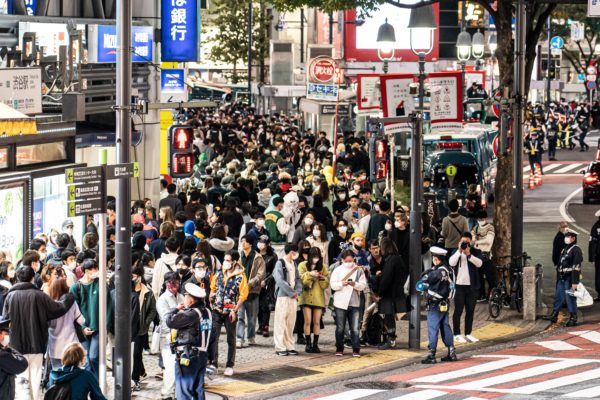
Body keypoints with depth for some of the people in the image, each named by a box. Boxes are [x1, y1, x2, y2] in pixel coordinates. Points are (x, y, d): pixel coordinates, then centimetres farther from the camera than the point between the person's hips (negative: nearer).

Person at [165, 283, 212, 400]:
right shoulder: (206, 312, 6)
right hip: (202, 356, 8)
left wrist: (175, 310, -1)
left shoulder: (192, 314, -19)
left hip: (188, 357, -8)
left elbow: (171, 321, -19)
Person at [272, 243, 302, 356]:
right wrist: (292, 293, -13)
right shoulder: (280, 263, -8)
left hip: (293, 297, 7)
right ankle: (280, 347, -4)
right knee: (281, 321, -5)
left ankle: (289, 346, 11)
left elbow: (297, 279, 15)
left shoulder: (294, 264, 14)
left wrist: (297, 292, -3)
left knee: (291, 322, 7)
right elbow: (280, 281, -15)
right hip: (283, 296, -7)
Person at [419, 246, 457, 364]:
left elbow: (425, 279, -12)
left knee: (432, 329, -4)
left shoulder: (439, 271, -20)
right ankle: (451, 353, 18)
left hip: (435, 305, -9)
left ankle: (431, 355, -4)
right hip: (444, 304, 9)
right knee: (445, 328, 15)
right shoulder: (448, 270, 8)